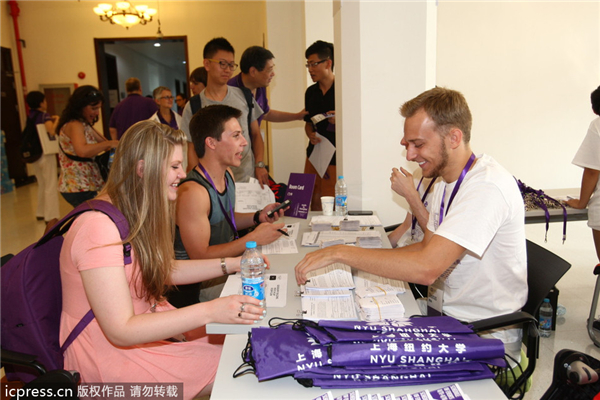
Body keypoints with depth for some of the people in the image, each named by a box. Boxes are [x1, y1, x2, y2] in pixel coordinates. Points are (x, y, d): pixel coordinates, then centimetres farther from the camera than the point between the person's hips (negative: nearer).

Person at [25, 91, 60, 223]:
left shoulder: (30, 117, 8)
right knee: (51, 186, -1)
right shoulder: (45, 116, -14)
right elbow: (52, 131, -29)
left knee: (42, 184, 20)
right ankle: (51, 216, 0)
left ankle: (41, 213, 29)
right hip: (46, 154, -8)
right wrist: (56, 120, -13)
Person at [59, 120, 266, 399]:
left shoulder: (135, 215, 3)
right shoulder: (99, 228, -28)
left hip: (143, 318, 9)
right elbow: (121, 331, -29)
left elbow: (166, 270, 13)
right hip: (109, 354, -9)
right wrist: (209, 312, -35)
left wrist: (232, 264, 3)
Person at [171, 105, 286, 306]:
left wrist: (257, 217, 1)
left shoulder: (227, 174, 4)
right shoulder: (193, 192, -26)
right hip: (203, 285, -8)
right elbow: (199, 256, -24)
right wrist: (253, 238, -23)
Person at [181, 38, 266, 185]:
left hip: (249, 179, 2)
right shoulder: (193, 107, 0)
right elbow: (193, 151, 1)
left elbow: (256, 134, 12)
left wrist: (260, 164, -3)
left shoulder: (244, 96, 7)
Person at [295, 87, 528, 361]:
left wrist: (340, 252, -27)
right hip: (444, 315, 8)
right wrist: (362, 258, -1)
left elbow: (426, 268, -33)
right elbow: (427, 247, 11)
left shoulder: (487, 187, -25)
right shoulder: (446, 182, 8)